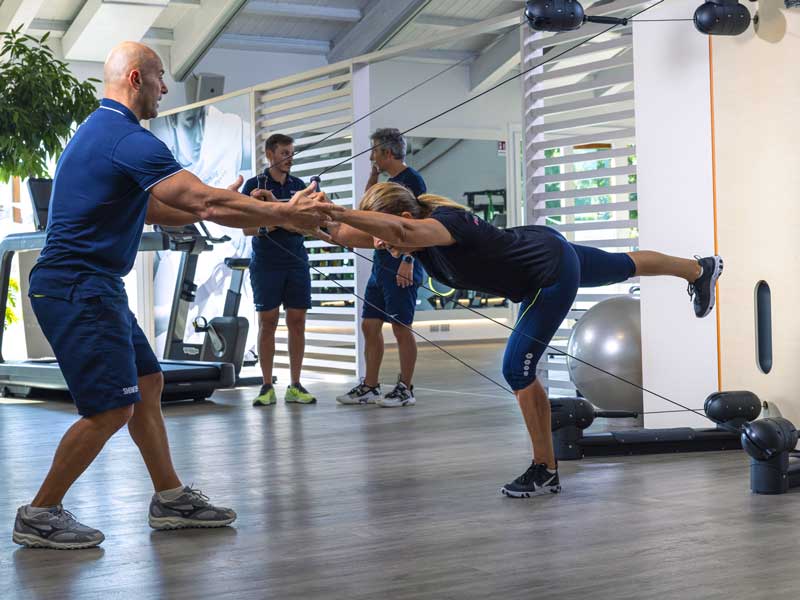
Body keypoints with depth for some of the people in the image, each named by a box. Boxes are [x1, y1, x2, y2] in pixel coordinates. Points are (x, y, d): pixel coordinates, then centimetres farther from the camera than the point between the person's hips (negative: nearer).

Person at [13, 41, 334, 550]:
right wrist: (284, 213, -14)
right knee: (112, 408, -8)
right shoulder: (129, 139, -17)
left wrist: (222, 208, 18)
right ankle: (39, 517, 3)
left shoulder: (101, 131, 18)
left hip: (96, 289, 11)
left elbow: (155, 209, 23)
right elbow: (203, 200, -22)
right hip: (79, 291, -11)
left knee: (147, 383, 13)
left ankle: (171, 499, 20)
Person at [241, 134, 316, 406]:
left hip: (296, 263, 3)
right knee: (267, 323, -1)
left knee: (297, 323, 2)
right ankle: (267, 387, 5)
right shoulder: (254, 185, 0)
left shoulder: (298, 186, 10)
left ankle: (295, 386, 9)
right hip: (266, 264, -3)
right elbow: (247, 228, -5)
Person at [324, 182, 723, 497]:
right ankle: (701, 268, 61)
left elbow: (399, 229, -60)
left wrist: (336, 214, -62)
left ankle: (545, 471, 4)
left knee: (518, 368, -13)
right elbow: (349, 236, -15)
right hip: (541, 248, 10)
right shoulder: (417, 232, -14)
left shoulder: (445, 223, -37)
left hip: (552, 274, -10)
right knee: (626, 266, 32)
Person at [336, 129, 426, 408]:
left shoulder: (411, 180, -9)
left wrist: (408, 261, -24)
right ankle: (369, 387, 15)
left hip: (400, 266, -9)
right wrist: (373, 174, 20)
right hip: (381, 264, 9)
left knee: (401, 327, -5)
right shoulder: (391, 182, 18)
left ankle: (405, 390, 2)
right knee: (369, 325, 9)